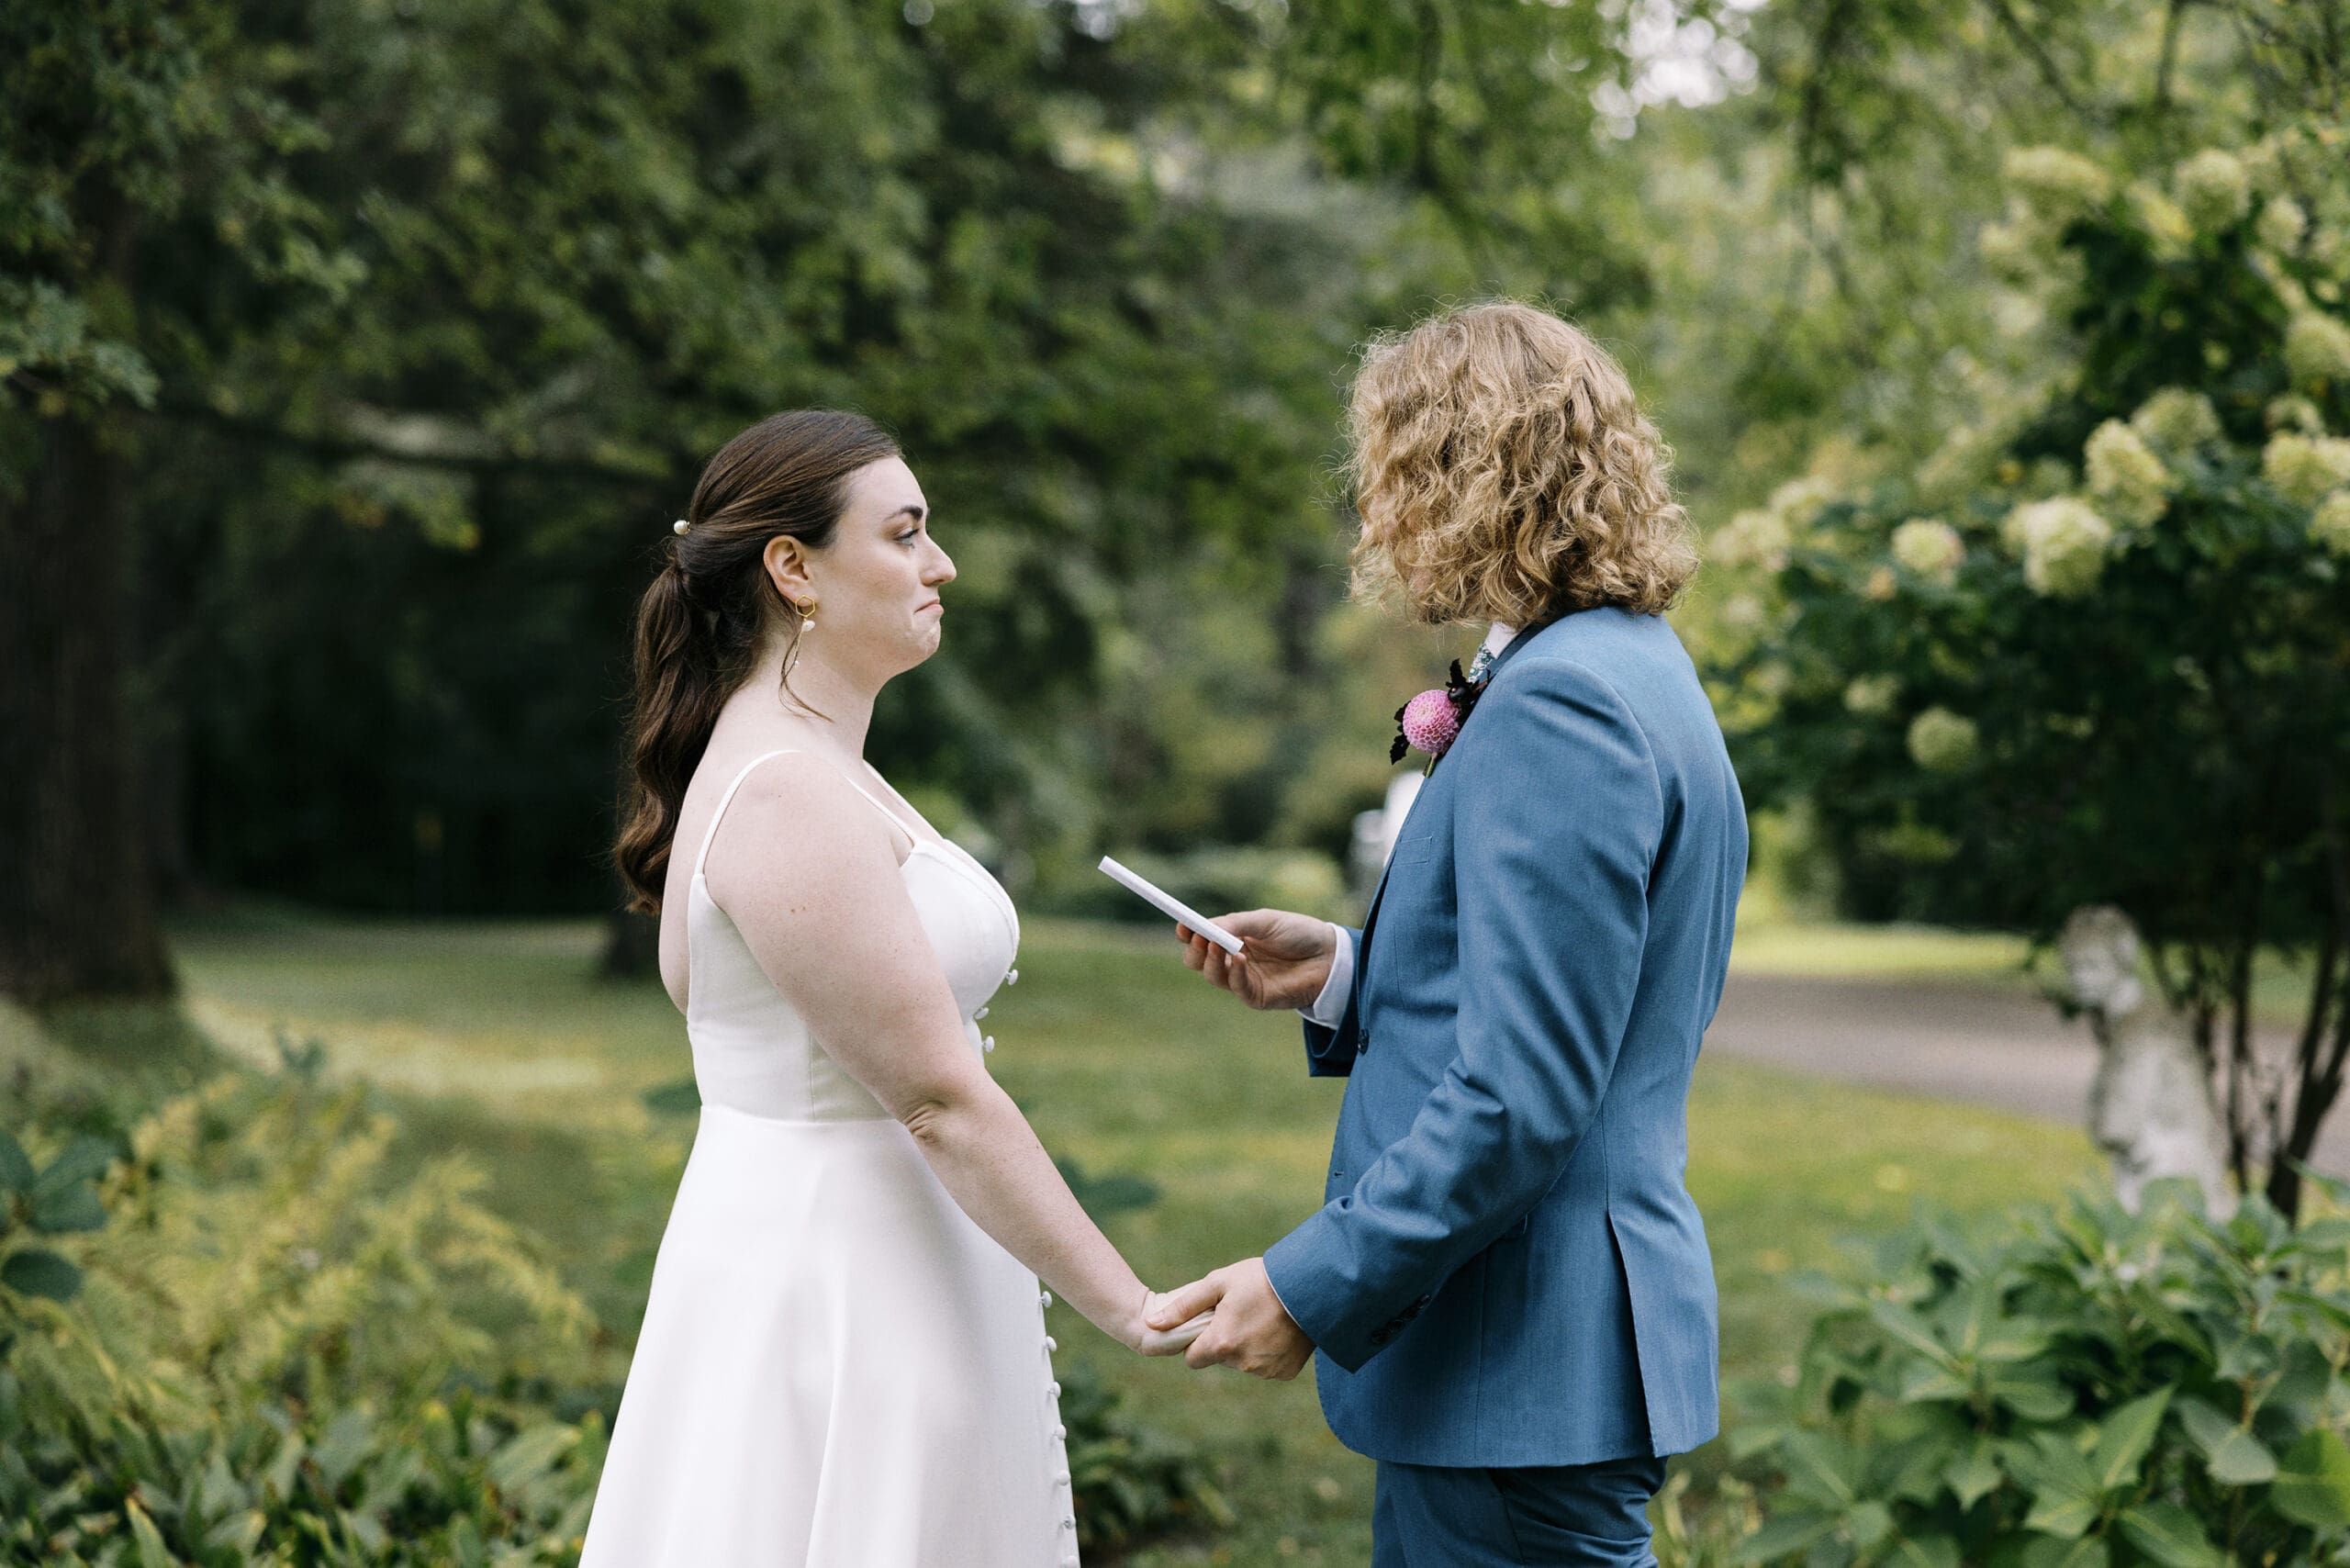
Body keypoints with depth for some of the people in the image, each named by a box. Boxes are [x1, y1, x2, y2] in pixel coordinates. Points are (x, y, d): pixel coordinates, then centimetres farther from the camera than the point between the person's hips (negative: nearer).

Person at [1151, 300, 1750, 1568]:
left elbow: (1521, 1097, -24)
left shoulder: (1556, 708, -19)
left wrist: (1311, 1286, -17)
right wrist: (1345, 974, 12)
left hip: (1530, 1366, -10)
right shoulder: (1634, 672, 13)